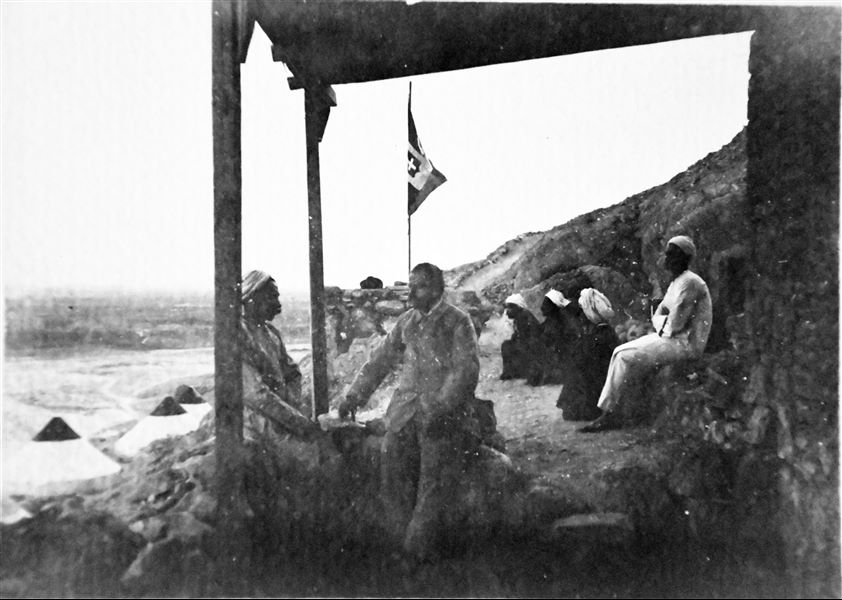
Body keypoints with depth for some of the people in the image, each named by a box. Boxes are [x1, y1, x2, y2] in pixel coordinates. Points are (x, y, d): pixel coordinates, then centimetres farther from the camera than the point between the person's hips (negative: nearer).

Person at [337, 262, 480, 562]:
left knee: (433, 485, -6)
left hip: (444, 416, -5)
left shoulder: (457, 322, -3)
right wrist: (354, 396, 10)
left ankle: (417, 554, 5)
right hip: (405, 412, 5)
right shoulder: (406, 321, 15)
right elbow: (380, 360, 19)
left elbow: (466, 370, -12)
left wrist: (441, 407, -24)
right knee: (393, 474, -1)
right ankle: (405, 541, 13)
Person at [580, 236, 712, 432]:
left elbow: (675, 324, -22)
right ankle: (608, 413, -6)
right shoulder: (676, 283, 17)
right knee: (620, 352, -1)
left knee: (626, 358, -18)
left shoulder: (690, 282, -16)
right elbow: (657, 316, 17)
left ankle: (608, 413, -7)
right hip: (673, 338, 10)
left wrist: (662, 324, -1)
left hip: (685, 343, -10)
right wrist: (665, 324, -5)